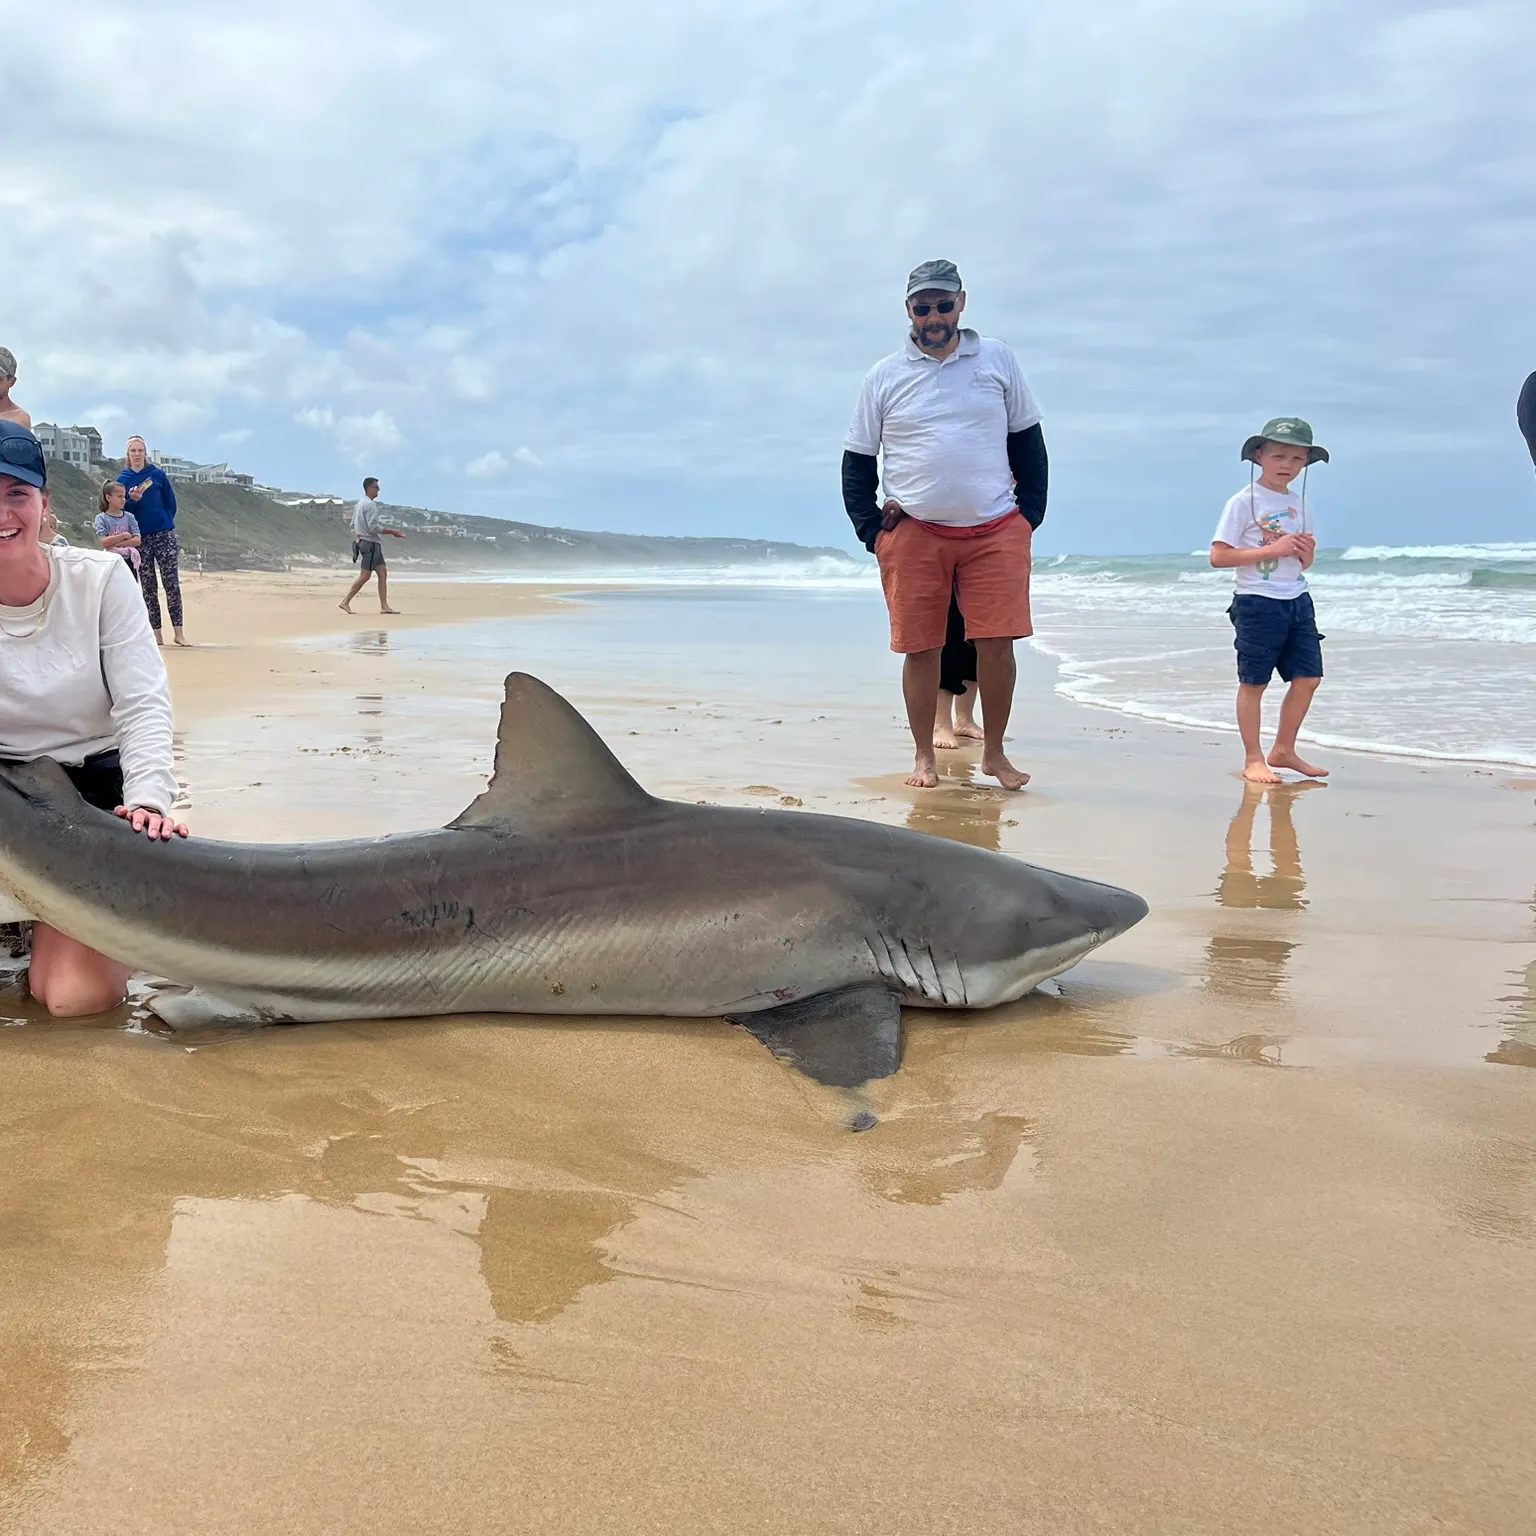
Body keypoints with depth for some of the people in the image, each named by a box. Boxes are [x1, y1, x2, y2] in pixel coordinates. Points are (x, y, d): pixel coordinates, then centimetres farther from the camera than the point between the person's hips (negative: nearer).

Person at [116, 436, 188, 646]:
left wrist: (164, 522, 5)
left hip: (165, 535, -1)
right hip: (140, 539, 1)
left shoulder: (158, 475, 4)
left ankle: (178, 631, -8)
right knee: (148, 587, 2)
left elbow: (171, 503, 9)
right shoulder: (123, 479, 5)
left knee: (172, 583, -8)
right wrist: (132, 500, -13)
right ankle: (156, 633, 4)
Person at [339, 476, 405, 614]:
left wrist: (357, 540, 18)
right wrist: (392, 532, -14)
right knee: (365, 575, -9)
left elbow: (353, 526, 20)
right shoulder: (370, 504, -13)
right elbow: (373, 527, -20)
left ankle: (384, 606, 3)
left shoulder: (359, 504, 18)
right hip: (370, 543, -10)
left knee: (383, 572, 6)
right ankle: (345, 602, -8)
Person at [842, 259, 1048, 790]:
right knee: (921, 647, 1)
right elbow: (857, 461, 10)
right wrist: (870, 529, 0)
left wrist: (1030, 514, 6)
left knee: (997, 643, -4)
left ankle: (994, 753, 11)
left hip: (996, 531, 0)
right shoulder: (884, 376, 7)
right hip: (913, 532, 0)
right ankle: (924, 758, 13)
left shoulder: (997, 359, 10)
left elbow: (1028, 441, 14)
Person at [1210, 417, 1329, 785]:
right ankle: (1253, 759, 9)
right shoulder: (1244, 502, -8)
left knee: (1308, 677, 6)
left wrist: (1307, 555, -3)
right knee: (1253, 683, -1)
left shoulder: (1299, 504, 13)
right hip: (1257, 602, -7)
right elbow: (1218, 557, -15)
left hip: (1297, 600, 7)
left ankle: (1284, 750, 22)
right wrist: (1272, 550, -20)